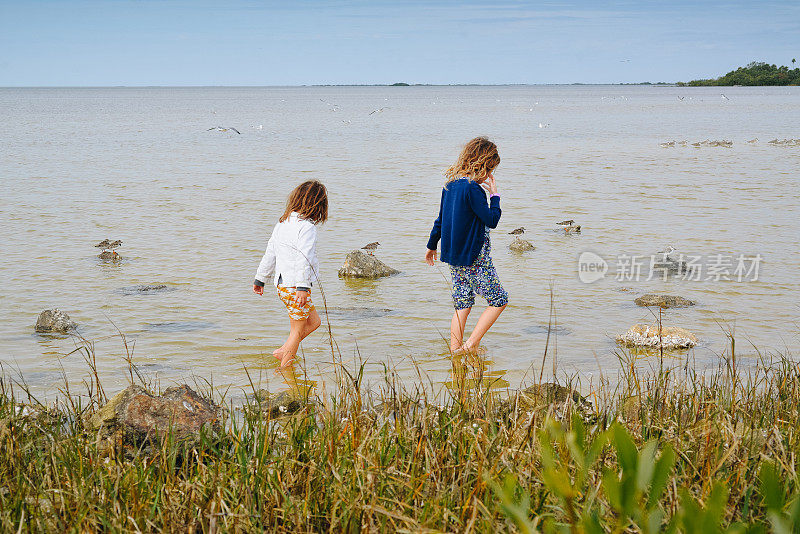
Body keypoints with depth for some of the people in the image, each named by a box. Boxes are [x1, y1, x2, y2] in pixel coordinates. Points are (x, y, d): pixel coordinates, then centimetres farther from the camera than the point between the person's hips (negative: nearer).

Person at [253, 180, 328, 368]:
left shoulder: (282, 223, 12)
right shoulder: (307, 227, -15)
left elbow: (270, 254, 18)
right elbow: (303, 258, -24)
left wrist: (260, 279, 25)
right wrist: (303, 287, -28)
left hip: (282, 284, 9)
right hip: (295, 284, -9)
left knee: (314, 321, 19)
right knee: (297, 331, 2)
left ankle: (282, 352, 19)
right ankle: (284, 369, 4)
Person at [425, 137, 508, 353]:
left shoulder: (450, 185, 8)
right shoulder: (472, 189, -19)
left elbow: (441, 219, 17)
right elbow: (492, 220, -16)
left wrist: (432, 245, 28)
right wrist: (495, 195, -3)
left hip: (454, 256, 9)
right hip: (474, 258, -9)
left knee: (462, 305, 14)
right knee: (499, 299, 2)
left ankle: (455, 349, 12)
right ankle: (472, 343, -6)